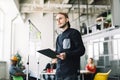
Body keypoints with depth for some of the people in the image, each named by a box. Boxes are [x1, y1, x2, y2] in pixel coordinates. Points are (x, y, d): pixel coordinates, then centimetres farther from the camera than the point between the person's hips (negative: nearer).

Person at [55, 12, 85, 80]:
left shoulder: (74, 33, 0)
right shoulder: (59, 37, 23)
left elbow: (81, 50, -9)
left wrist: (67, 54, -23)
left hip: (70, 71, -7)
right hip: (59, 71, 7)